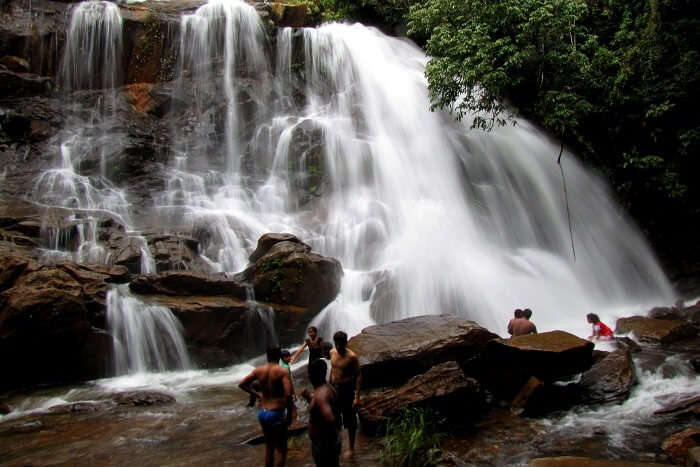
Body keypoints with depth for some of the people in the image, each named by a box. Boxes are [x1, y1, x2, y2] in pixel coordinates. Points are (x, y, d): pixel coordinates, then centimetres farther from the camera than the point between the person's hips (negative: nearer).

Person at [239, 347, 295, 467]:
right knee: (281, 450, 5)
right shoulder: (283, 371, -13)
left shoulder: (258, 370, 2)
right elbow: (288, 395, -22)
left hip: (262, 412, 6)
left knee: (269, 447, 23)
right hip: (276, 414, -6)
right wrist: (289, 415, -11)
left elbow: (242, 384, 9)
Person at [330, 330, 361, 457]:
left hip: (347, 390, -6)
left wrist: (357, 396, -20)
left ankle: (351, 448, 23)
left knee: (349, 421, 7)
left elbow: (358, 376, -17)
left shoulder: (352, 356, -20)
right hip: (334, 388, 6)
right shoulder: (332, 352, -1)